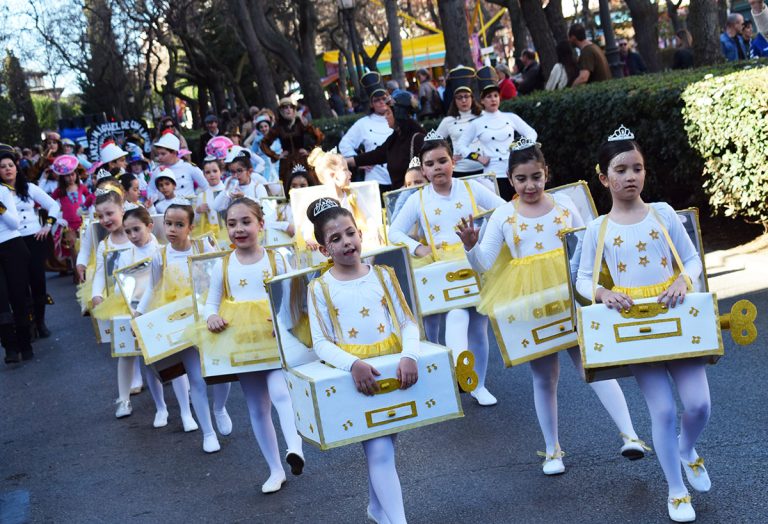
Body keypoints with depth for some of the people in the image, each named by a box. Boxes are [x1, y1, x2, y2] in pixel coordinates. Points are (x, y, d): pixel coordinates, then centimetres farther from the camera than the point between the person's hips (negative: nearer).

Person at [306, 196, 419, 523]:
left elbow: (408, 323, 0)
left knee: (379, 446, 14)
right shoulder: (319, 288, -2)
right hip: (351, 373, -3)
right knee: (380, 452, -11)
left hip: (391, 368, 3)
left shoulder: (382, 275, 4)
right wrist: (353, 364, -27)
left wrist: (409, 355, -21)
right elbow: (321, 343, -9)